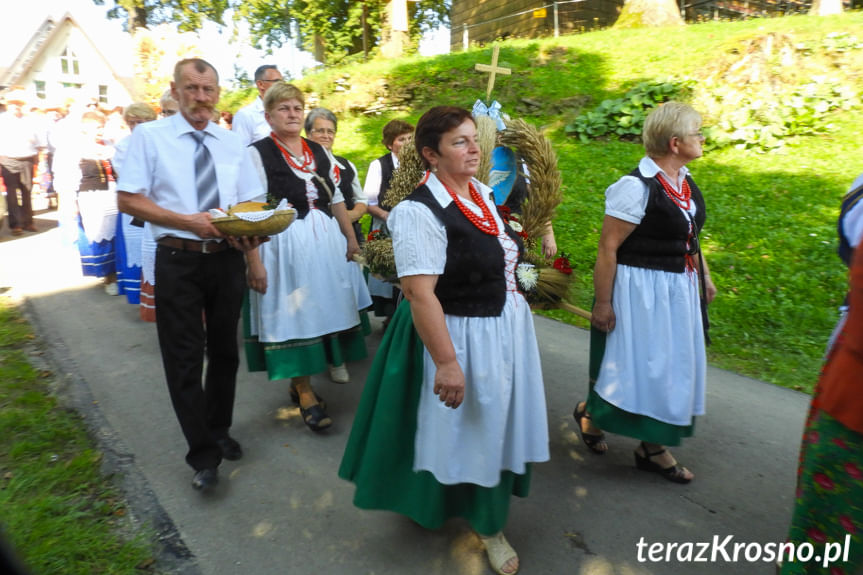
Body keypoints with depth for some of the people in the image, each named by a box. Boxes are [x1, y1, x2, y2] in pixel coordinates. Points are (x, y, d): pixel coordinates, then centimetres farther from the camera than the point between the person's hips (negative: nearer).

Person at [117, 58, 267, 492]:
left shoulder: (233, 143, 9)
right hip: (178, 261, -3)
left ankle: (219, 431, 35)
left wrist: (252, 232, -14)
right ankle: (203, 455, 16)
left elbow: (251, 201, 9)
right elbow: (128, 199, -6)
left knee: (224, 352, 14)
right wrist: (189, 221, -20)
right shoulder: (149, 136, -1)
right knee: (185, 359, 1)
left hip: (227, 259, 4)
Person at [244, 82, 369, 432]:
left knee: (324, 309, 10)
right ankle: (305, 393, 15)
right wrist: (254, 261, -16)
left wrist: (351, 238, 15)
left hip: (326, 241, 6)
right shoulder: (258, 153, -4)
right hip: (284, 244, -5)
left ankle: (300, 381, 28)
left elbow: (336, 199, 17)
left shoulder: (319, 152, 12)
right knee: (293, 315, 2)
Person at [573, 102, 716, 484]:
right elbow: (608, 247, -21)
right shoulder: (636, 186, -20)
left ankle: (653, 447, 30)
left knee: (672, 366, 14)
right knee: (635, 365, 2)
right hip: (640, 291, -9)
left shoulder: (684, 180, 7)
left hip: (679, 289, 9)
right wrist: (602, 303, -20)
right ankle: (589, 412, 32)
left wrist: (703, 275, 18)